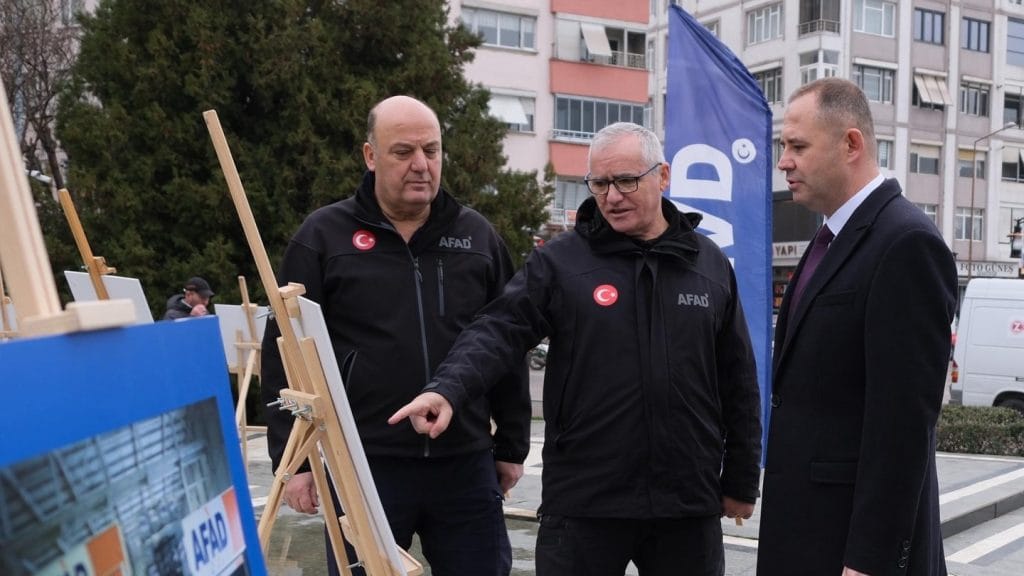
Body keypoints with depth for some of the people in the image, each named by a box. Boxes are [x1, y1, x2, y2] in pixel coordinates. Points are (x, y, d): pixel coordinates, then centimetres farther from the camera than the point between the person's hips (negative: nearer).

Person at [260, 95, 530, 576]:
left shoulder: (478, 236, 9)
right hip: (364, 465, -2)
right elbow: (286, 356, -1)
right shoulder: (323, 236, 0)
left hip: (466, 465, 3)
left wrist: (511, 447, 12)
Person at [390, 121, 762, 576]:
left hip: (688, 503, 3)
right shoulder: (559, 262, -1)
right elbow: (499, 332, -12)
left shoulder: (711, 266, 7)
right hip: (583, 502, -2)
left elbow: (738, 383, 10)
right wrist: (449, 390, -31)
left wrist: (741, 480, 10)